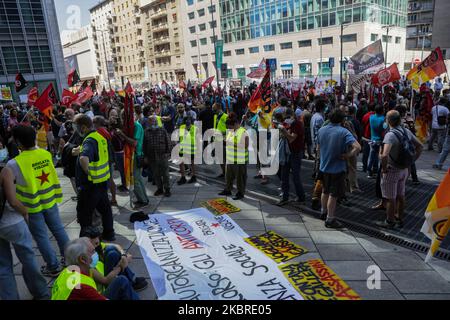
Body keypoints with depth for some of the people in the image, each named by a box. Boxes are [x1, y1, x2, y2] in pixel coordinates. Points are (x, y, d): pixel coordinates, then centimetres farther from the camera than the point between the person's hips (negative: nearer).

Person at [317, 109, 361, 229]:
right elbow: (357, 147, -28)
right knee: (333, 195, 5)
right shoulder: (343, 132, -18)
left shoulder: (321, 130, -1)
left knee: (325, 191, 23)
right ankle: (330, 219, 14)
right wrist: (347, 155, -16)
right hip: (337, 168, -6)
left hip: (324, 166, 6)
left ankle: (324, 212, 38)